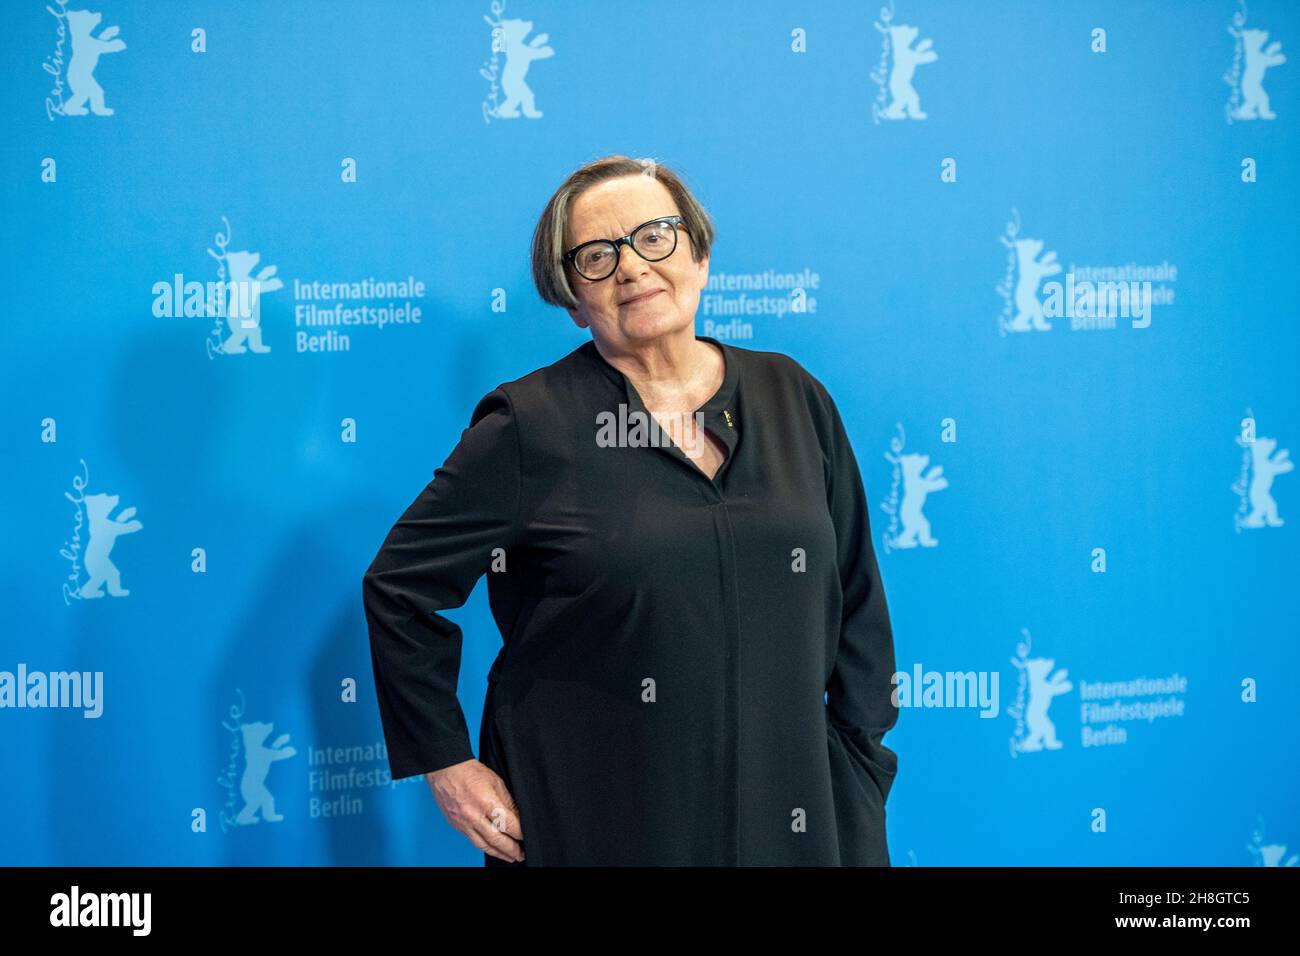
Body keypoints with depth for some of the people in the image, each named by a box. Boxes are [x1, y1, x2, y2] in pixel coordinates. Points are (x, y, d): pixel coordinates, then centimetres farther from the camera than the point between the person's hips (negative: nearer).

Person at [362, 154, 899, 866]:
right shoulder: (528, 427, -8)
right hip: (593, 822, -3)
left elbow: (855, 598, 9)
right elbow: (399, 586, -3)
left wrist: (858, 768, 5)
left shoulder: (792, 398, 3)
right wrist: (446, 764, -5)